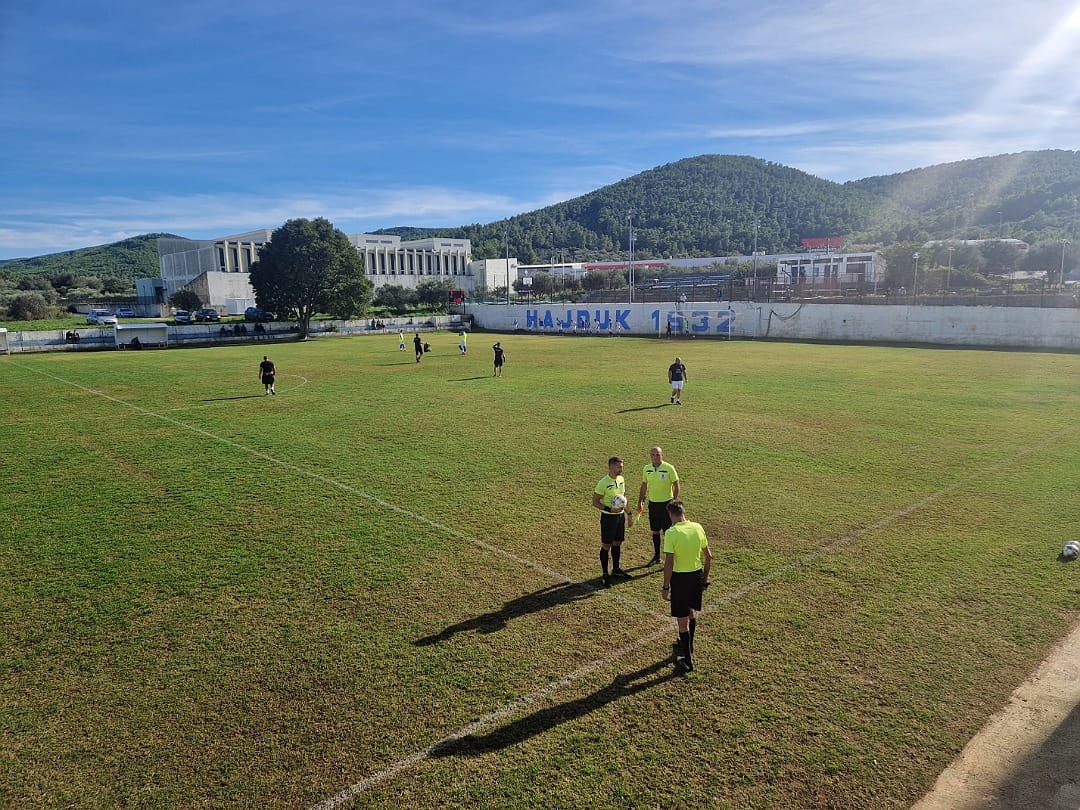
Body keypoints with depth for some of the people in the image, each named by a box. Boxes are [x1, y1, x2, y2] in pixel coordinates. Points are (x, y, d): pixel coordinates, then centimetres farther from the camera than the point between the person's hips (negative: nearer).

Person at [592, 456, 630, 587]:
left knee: (618, 543, 17)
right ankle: (605, 574, 11)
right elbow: (595, 502, -15)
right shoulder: (603, 483, -19)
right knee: (606, 546, 1)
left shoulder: (621, 479, 4)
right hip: (608, 517, -7)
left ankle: (616, 569, 33)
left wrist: (628, 513, 15)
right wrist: (610, 509, -24)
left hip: (620, 515, 7)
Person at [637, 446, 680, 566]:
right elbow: (644, 486, 12)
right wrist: (640, 502, 9)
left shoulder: (669, 468, -12)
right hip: (653, 503, 4)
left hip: (666, 503, -4)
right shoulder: (647, 468, 1)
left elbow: (677, 486, -8)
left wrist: (674, 501, -13)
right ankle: (656, 556, 26)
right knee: (655, 531, 13)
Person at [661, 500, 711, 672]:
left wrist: (666, 587, -10)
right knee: (692, 613, 26)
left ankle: (688, 660, 13)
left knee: (683, 620, 6)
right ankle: (687, 645, 46)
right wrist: (705, 578, 17)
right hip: (697, 574, 6)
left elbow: (669, 563, -19)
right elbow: (708, 556, 5)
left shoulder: (671, 533, -19)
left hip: (680, 577, -6)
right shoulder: (698, 527, -2)